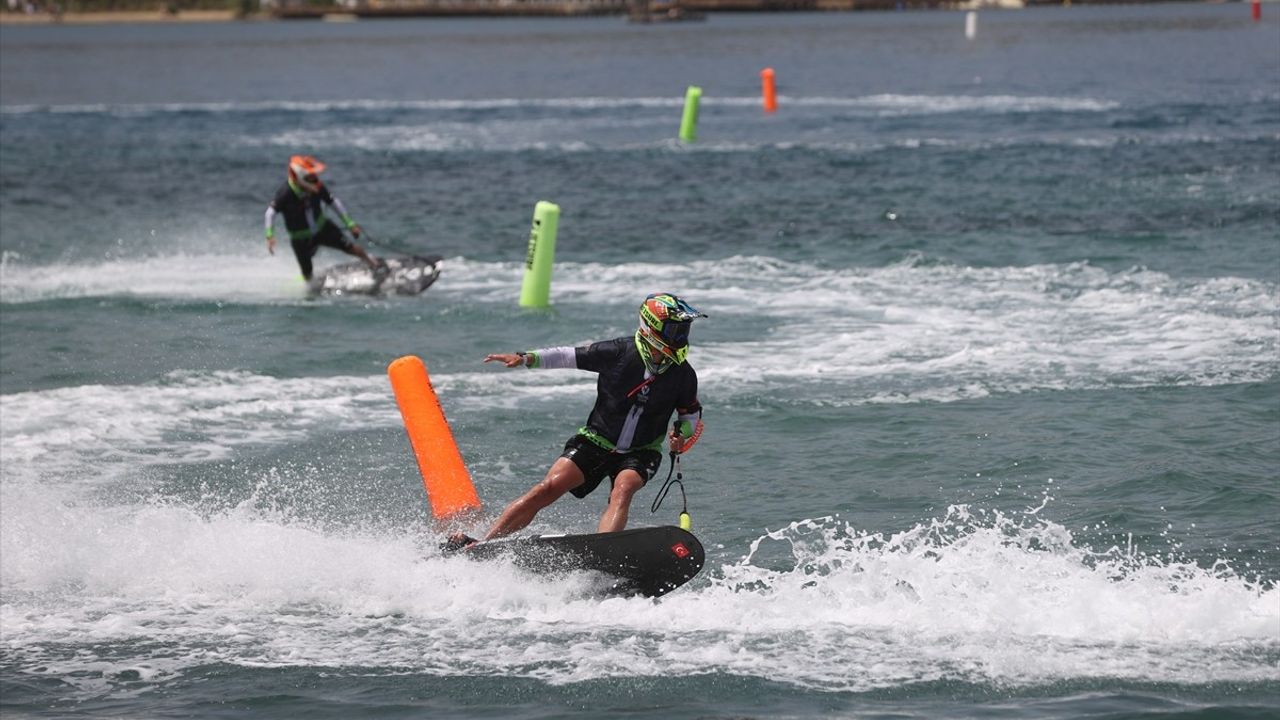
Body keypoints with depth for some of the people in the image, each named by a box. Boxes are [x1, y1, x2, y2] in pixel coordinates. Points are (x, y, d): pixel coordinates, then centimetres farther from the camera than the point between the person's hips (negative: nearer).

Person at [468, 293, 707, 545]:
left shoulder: (683, 374, -6)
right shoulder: (619, 352, -14)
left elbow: (691, 415, 10)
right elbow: (570, 356, -7)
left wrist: (682, 435, -11)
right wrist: (526, 358, -17)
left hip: (640, 453, 1)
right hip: (596, 441, -1)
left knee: (623, 489, -31)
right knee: (548, 489, -16)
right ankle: (483, 544, -12)